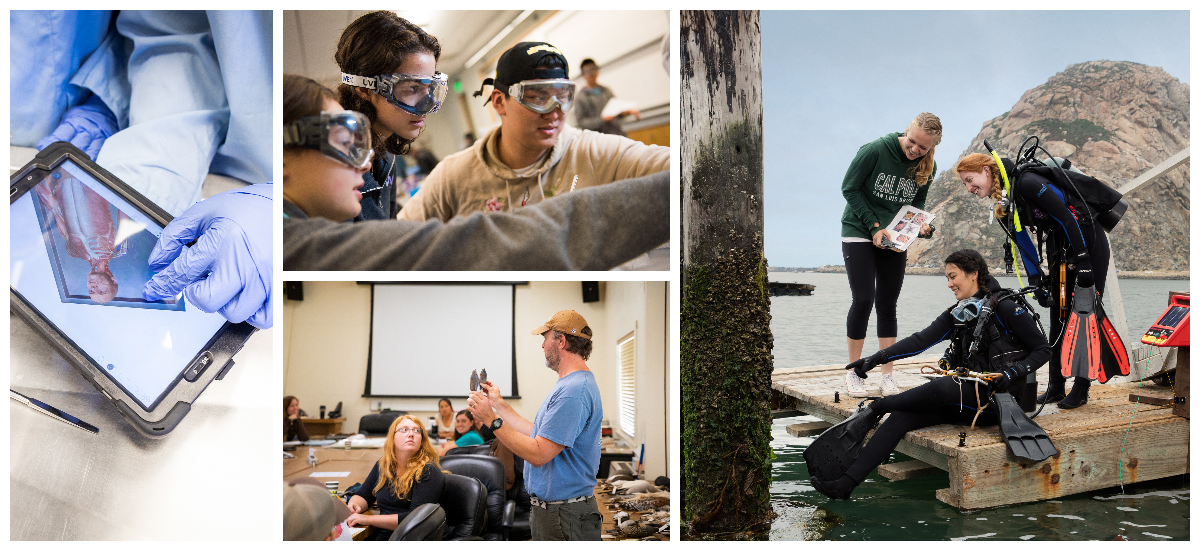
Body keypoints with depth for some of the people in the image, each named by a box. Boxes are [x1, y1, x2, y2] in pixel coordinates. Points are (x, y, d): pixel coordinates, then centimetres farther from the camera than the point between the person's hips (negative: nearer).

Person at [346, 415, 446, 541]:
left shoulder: (428, 471, -10)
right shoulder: (383, 465, 11)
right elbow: (363, 495, 19)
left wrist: (369, 519, -21)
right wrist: (353, 506, -6)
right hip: (378, 536, 6)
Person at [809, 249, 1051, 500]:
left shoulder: (1006, 309, -7)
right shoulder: (956, 314, 11)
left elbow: (1043, 349, -3)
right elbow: (920, 340, -1)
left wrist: (1013, 372, -21)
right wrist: (876, 359, -13)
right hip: (964, 398, 6)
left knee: (941, 387, -35)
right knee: (902, 416, -16)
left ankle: (877, 407, -11)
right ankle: (846, 483, -25)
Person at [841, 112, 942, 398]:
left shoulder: (929, 168, -4)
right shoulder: (875, 150, -18)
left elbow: (916, 203, 11)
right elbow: (849, 188, -11)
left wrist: (921, 225, -11)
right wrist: (874, 226, -14)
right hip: (858, 233, -4)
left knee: (887, 305, 2)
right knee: (863, 300, -11)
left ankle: (887, 375, 8)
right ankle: (853, 372, 0)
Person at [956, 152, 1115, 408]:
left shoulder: (1027, 183, -24)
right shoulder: (1002, 204, 2)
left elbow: (1067, 218, -24)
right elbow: (1024, 243, 5)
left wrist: (1084, 262, -24)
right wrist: (1035, 282, 0)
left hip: (1088, 241, -8)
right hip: (1059, 247, 8)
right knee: (1059, 314, 6)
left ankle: (1081, 388, 1)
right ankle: (1056, 386, 11)